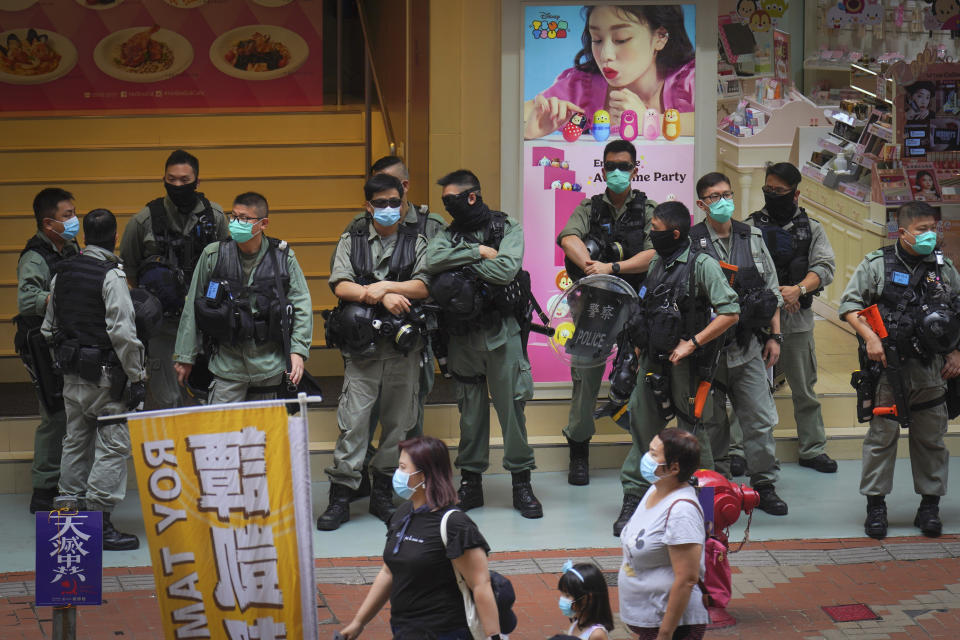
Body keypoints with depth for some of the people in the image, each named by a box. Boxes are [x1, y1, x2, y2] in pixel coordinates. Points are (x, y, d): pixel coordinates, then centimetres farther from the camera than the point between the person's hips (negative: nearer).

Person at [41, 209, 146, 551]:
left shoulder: (61, 273, 9)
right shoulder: (111, 275, -14)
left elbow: (49, 327, 16)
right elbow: (122, 332, -19)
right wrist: (137, 377, -13)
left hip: (71, 375, 8)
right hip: (105, 374, -8)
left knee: (75, 442, 15)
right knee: (112, 445, -4)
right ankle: (100, 523, -7)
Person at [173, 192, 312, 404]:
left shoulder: (283, 257, 0)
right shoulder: (213, 255, -1)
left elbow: (302, 306, 3)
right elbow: (192, 309, 5)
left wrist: (298, 352, -7)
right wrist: (185, 357, 5)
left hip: (269, 364, 1)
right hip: (227, 362, -1)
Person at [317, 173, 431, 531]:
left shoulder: (415, 242, 10)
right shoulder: (351, 242, 10)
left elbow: (423, 286, -3)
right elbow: (340, 286, -3)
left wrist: (384, 287, -13)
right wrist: (382, 296, -13)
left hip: (404, 346, 1)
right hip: (362, 345, -1)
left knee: (399, 420, 4)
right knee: (353, 420, -7)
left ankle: (383, 493, 15)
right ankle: (340, 497, -3)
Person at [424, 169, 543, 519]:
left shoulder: (508, 228, 1)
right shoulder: (449, 233, 10)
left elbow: (507, 269, -16)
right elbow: (432, 261, -11)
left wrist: (460, 268, -11)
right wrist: (477, 252, -14)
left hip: (501, 332, -3)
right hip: (463, 334, 3)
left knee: (511, 405, -2)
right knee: (470, 408, 8)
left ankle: (521, 483, 5)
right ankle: (470, 483, 16)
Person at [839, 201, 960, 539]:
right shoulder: (876, 264, -1)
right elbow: (849, 304, 0)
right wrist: (870, 337, -12)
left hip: (931, 370, 3)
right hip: (889, 367, -3)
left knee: (931, 436, 7)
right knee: (882, 435, 0)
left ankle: (930, 505, 17)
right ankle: (875, 505, 9)